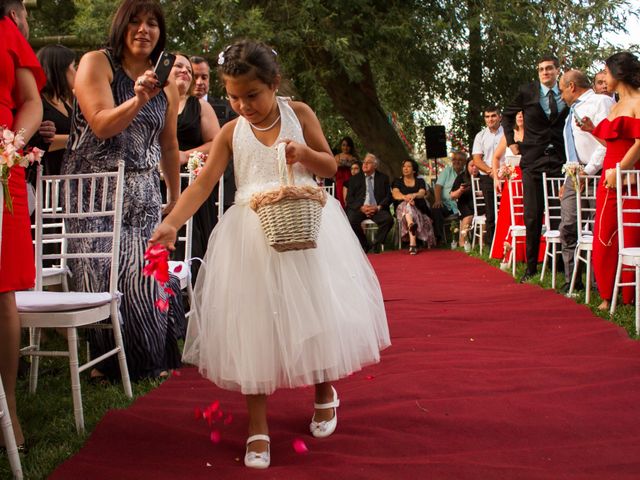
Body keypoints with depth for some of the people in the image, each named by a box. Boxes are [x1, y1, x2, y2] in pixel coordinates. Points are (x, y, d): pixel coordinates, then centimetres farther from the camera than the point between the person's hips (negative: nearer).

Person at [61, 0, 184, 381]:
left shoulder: (167, 85, 11)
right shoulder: (96, 64, -3)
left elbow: (169, 146, 18)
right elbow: (102, 126, -14)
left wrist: (176, 199, 20)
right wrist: (138, 99, -29)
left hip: (142, 192, 3)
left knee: (143, 273, -6)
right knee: (101, 275, -2)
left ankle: (151, 360, 9)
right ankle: (108, 360, 13)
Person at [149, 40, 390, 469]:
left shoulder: (299, 114, 2)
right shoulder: (231, 132, 2)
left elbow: (330, 167, 6)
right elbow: (204, 183, -5)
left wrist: (305, 153, -16)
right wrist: (172, 223, -20)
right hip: (252, 234, 1)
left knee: (315, 309, 2)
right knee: (254, 321, -2)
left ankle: (324, 391, 30)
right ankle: (258, 425, 7)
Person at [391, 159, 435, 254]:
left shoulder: (420, 181, 17)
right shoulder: (397, 182, 16)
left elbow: (422, 193, -6)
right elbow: (395, 194, -5)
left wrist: (414, 195, -32)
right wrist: (405, 197, -30)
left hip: (419, 210, 2)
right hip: (402, 209, -2)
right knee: (407, 204, -37)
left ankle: (412, 244, -40)